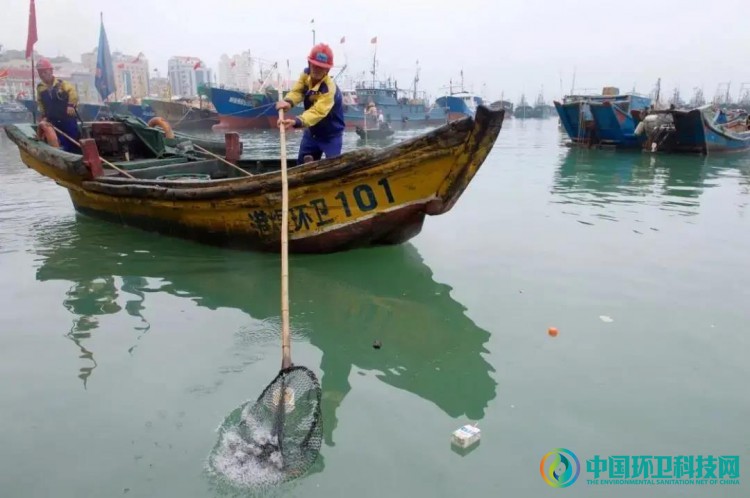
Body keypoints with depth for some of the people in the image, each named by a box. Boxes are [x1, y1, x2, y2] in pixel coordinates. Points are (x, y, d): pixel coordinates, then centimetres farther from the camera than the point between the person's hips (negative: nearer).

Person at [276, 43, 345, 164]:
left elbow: (318, 111, -47)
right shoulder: (306, 74, -10)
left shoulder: (329, 88, -34)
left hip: (331, 135, -7)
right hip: (312, 131, 7)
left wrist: (296, 121, -64)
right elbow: (297, 91, -16)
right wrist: (288, 101, -42)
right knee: (301, 164, 13)